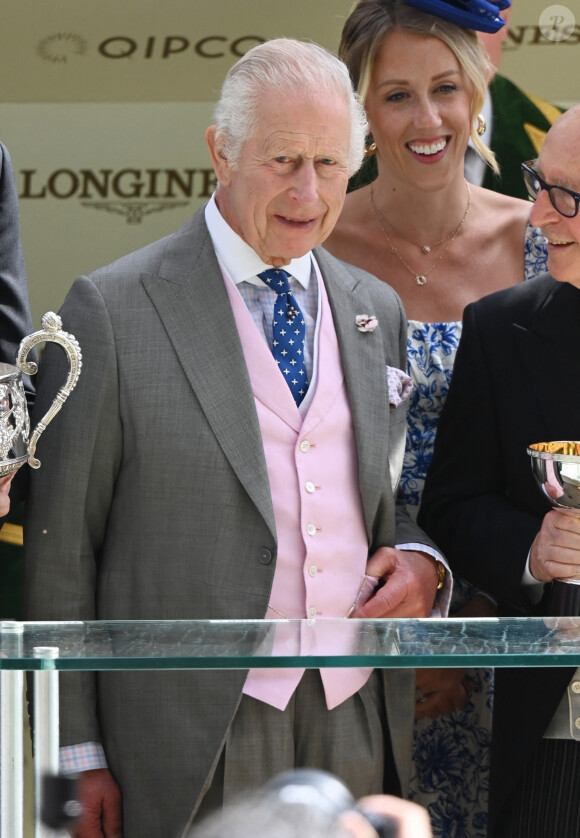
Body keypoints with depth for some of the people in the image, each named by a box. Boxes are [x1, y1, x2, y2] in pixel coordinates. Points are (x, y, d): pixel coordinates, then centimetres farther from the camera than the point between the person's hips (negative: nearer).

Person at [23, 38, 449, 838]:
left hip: (359, 733, 5)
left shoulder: (377, 309, 13)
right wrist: (78, 754, -6)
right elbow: (59, 549, -3)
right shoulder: (113, 310, -4)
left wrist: (421, 561, 0)